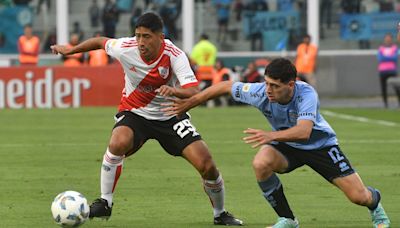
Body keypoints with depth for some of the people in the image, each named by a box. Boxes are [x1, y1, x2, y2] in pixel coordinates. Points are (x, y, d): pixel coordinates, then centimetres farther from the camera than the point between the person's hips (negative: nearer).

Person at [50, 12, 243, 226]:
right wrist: (71, 50, 16)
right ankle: (105, 203, -15)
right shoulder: (125, 48, -20)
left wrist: (174, 91, -55)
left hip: (170, 115, 0)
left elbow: (193, 92, -34)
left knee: (206, 165, -11)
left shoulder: (175, 55, -25)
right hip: (134, 112, 0)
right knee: (118, 143, -34)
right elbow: (100, 41, 2)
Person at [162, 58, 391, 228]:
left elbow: (304, 131, -51)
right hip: (287, 147, 3)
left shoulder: (306, 94, -36)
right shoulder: (260, 92, -26)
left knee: (359, 196, -10)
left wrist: (271, 135, -66)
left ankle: (374, 201, 33)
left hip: (320, 143, -3)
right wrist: (189, 103, -7)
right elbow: (225, 86, -10)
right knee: (261, 163, -31)